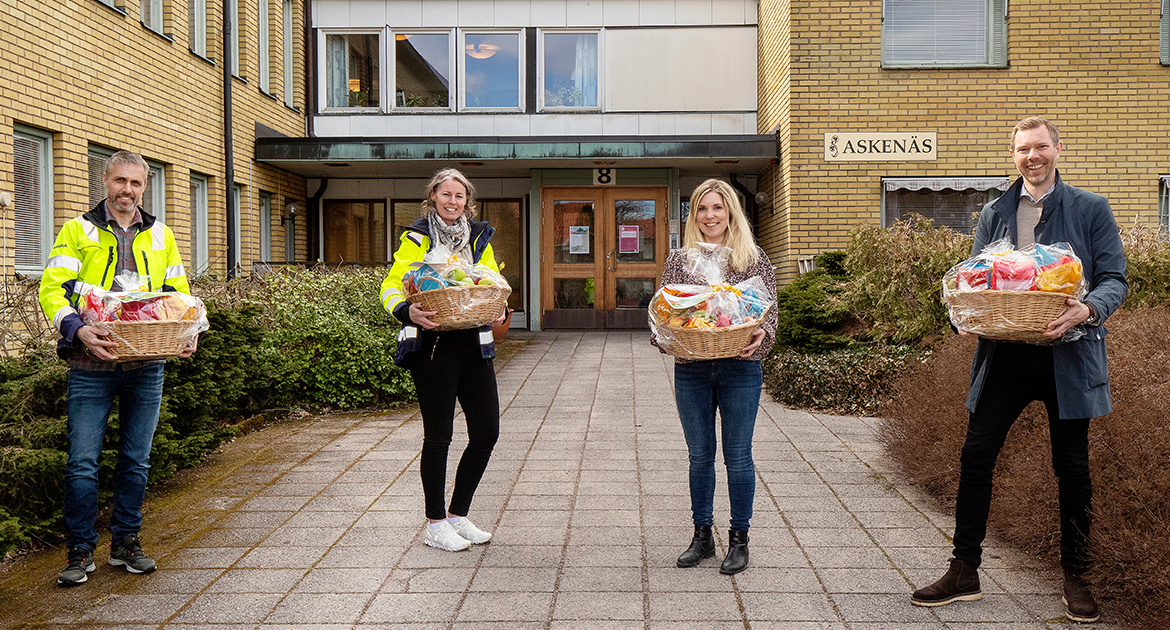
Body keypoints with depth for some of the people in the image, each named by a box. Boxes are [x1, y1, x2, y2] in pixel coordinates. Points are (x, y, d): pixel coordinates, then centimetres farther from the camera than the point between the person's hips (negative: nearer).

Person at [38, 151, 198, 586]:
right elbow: (51, 289, -5)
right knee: (83, 462, -1)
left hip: (146, 367, 3)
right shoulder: (78, 231, 2)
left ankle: (126, 542, 23)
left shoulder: (160, 236, 13)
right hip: (92, 367, -3)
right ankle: (81, 551, 12)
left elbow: (178, 292, 15)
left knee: (136, 460, 10)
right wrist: (78, 330, -23)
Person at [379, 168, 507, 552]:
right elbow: (391, 286, -4)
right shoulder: (416, 238, 1)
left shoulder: (480, 238, 15)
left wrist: (499, 311, -2)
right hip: (432, 344, -5)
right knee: (438, 435, 1)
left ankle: (458, 515, 22)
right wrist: (408, 311, -25)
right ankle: (434, 524, 15)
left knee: (487, 432, 5)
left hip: (474, 344, 5)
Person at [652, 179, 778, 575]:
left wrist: (760, 334, -21)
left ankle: (739, 540, 18)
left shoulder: (754, 258, 2)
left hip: (739, 368, -2)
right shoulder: (678, 260, 7)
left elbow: (769, 309, 0)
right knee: (699, 455, 11)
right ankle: (702, 535, 25)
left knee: (738, 456, 4)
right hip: (691, 370, 2)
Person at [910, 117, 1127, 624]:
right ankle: (964, 572, 11)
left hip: (1067, 354, -2)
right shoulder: (994, 214, 12)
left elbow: (1114, 279, -1)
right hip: (1005, 353, 2)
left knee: (1072, 467, 7)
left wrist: (1087, 310, -23)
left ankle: (1075, 577, 23)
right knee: (975, 456, -1)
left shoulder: (1091, 210, 4)